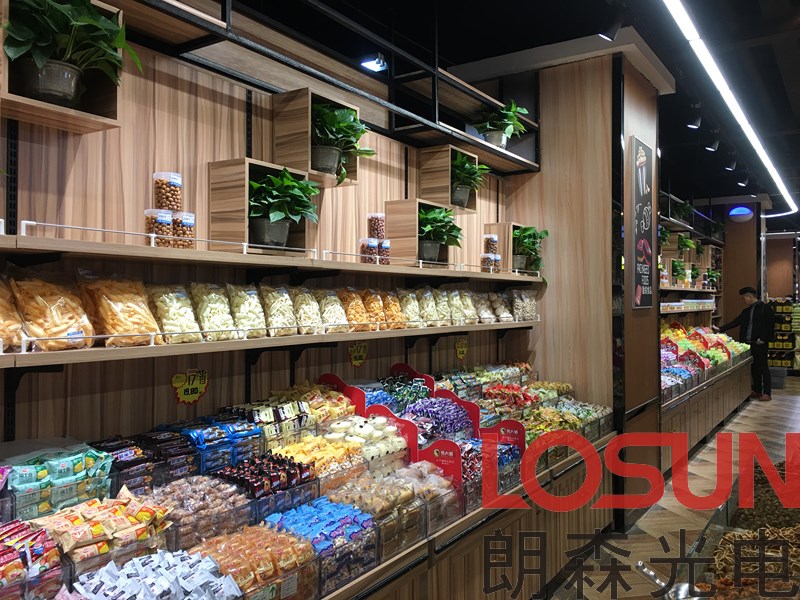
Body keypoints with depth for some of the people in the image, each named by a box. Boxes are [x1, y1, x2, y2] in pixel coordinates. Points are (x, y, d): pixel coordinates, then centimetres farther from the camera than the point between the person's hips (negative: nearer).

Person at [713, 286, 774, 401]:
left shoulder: (765, 308, -6)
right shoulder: (746, 311, 15)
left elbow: (770, 324, -12)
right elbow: (735, 322, 13)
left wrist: (763, 338, -15)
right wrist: (720, 329, 5)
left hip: (760, 343, -7)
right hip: (748, 343, 7)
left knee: (762, 367, -3)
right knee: (754, 368, 11)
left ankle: (767, 393, 3)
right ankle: (757, 391, 19)